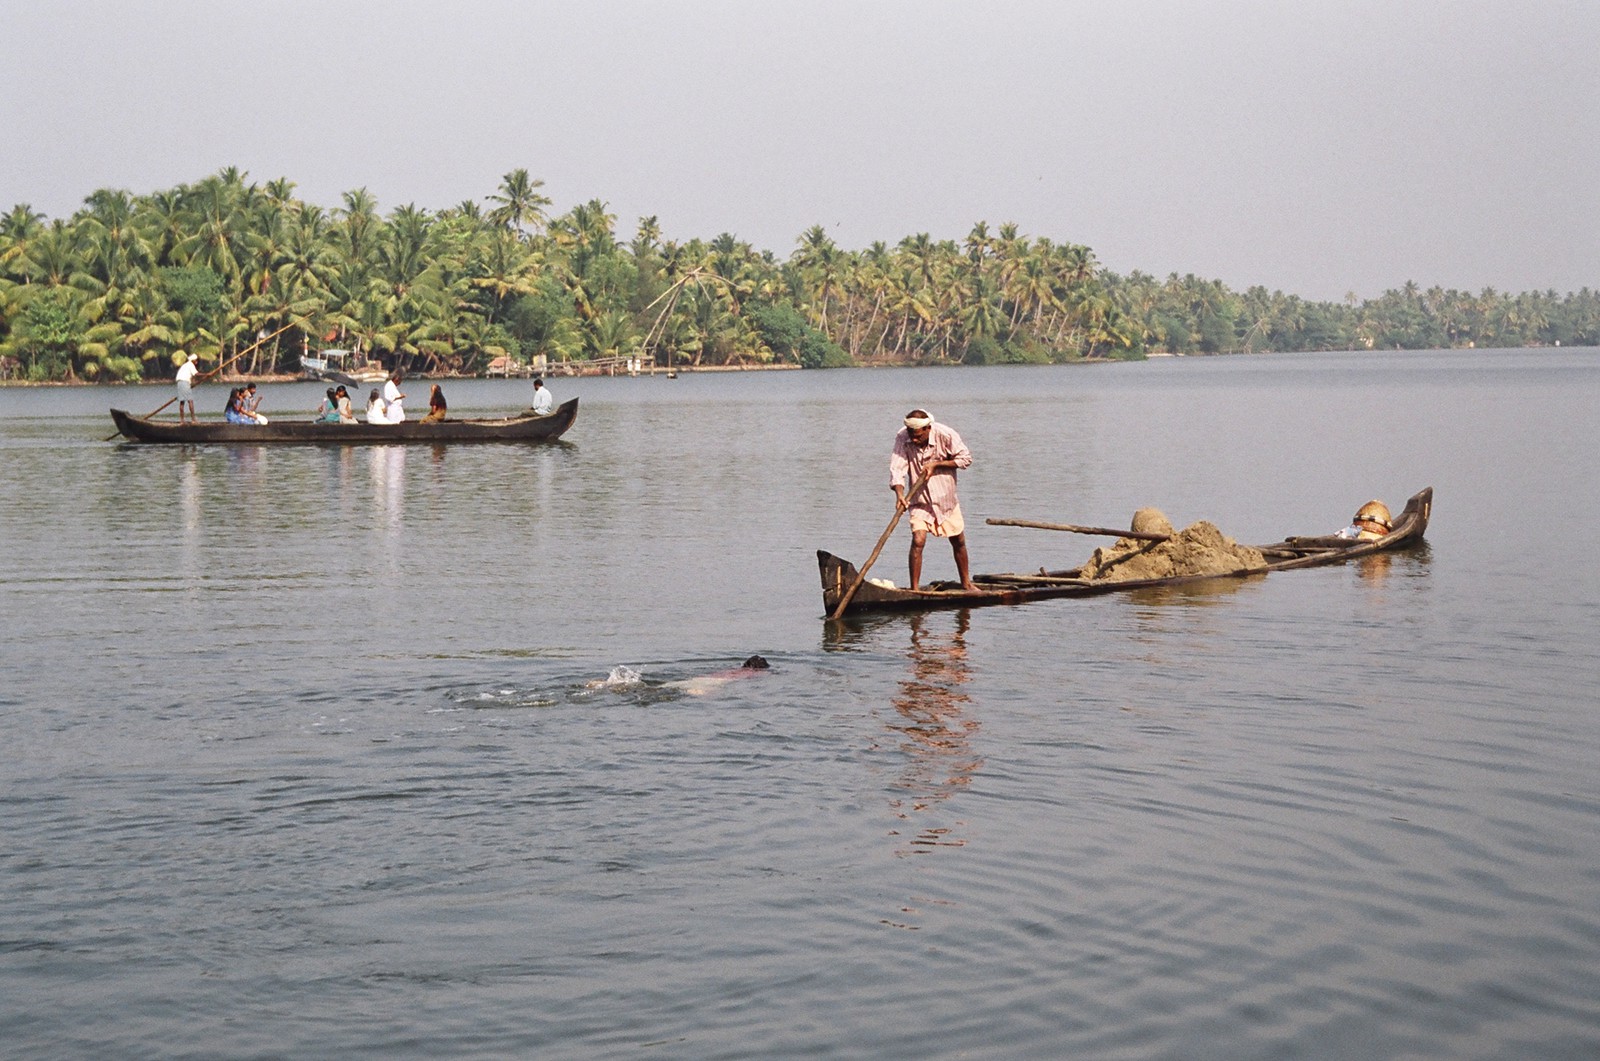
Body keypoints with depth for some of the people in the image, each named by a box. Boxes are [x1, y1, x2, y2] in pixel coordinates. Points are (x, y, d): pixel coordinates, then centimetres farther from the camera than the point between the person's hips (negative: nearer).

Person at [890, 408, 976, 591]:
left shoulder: (945, 435, -21)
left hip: (946, 498, 1)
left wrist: (936, 464, -22)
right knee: (918, 540, -18)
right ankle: (914, 589, -12)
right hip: (920, 501, -1)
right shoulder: (902, 438, -19)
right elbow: (897, 468, -24)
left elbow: (966, 458, -11)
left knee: (959, 541, 14)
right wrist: (899, 494, -41)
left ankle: (966, 582, 34)